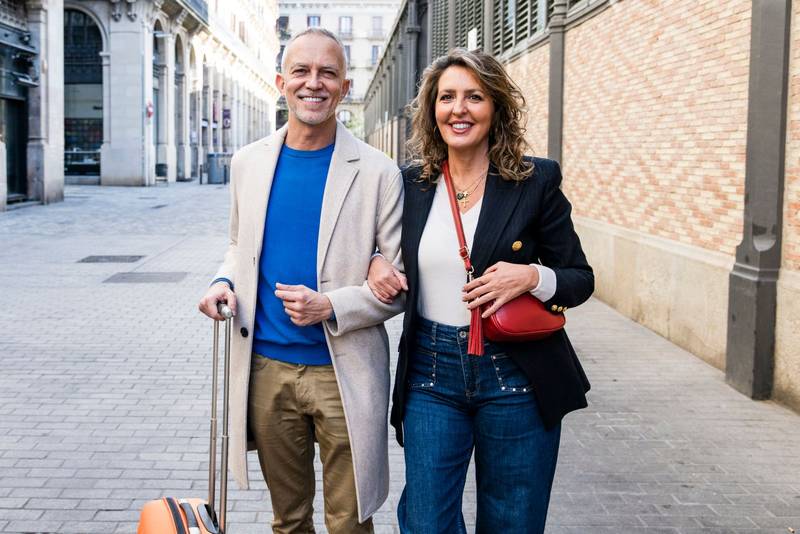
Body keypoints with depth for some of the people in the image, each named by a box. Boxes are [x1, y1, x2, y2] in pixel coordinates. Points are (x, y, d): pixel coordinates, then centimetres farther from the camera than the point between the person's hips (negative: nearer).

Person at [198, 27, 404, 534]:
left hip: (343, 373, -3)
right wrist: (225, 282, -3)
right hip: (266, 366, 4)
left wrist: (332, 307, -20)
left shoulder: (379, 173, -8)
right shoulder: (249, 161, 4)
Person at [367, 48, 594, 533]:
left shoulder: (536, 180, -3)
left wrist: (533, 277, -18)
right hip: (432, 374, 2)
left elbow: (581, 279, 1)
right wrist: (376, 262, -2)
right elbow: (387, 249, 20)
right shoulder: (411, 183, 4)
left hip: (515, 376, -1)